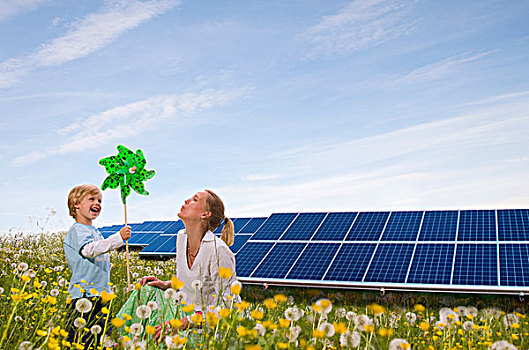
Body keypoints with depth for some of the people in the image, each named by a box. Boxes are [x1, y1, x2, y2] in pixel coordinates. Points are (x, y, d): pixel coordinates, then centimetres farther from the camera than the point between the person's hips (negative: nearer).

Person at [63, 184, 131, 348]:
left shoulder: (95, 231, 20)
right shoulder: (77, 230, -9)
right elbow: (88, 250, -29)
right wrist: (118, 238, -33)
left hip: (101, 293, 9)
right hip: (84, 295, -9)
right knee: (80, 343, -9)